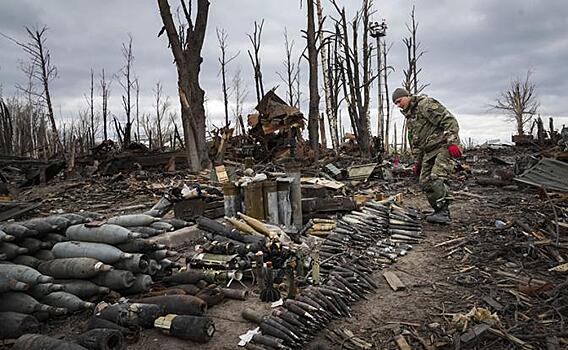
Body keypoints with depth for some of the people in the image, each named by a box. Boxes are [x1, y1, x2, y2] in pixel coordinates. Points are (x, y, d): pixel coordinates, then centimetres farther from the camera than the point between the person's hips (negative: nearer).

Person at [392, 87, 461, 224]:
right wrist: (417, 161, 21)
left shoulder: (425, 104, -8)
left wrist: (452, 142, -25)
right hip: (429, 152, 9)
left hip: (443, 146, -9)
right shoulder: (409, 117, 20)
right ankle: (439, 211, 12)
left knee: (437, 179, -22)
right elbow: (414, 141, 26)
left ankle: (444, 212, -14)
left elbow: (449, 120, -17)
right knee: (425, 182, 2)